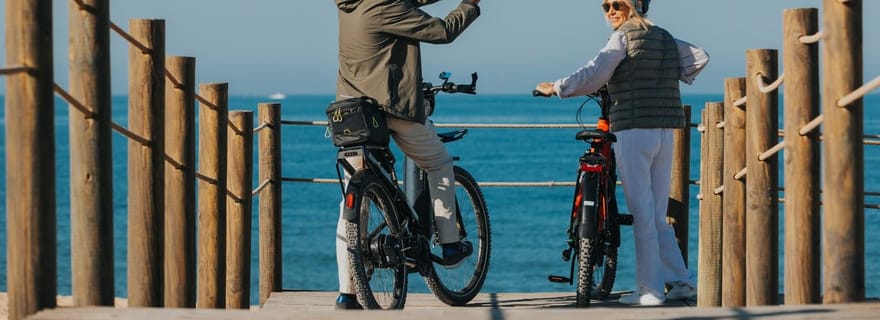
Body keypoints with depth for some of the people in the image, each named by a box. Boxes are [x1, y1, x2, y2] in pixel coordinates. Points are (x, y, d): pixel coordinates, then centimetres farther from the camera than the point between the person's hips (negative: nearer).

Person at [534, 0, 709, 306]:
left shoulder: (624, 36, -5)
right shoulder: (665, 38, 16)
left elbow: (594, 74, -13)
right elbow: (700, 57, 19)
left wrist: (556, 87, -4)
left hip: (633, 131, -7)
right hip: (664, 132, 7)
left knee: (642, 214, -4)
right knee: (658, 215, 14)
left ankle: (651, 289, -4)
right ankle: (682, 281, 13)